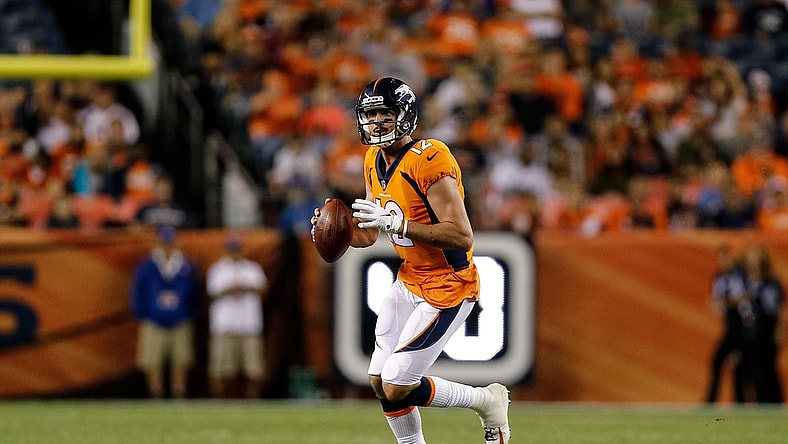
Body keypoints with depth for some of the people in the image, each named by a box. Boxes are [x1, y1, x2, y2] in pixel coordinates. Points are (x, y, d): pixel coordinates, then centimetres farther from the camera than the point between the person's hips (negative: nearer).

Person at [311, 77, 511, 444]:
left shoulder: (428, 161, -24)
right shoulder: (374, 162, 4)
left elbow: (462, 236, -29)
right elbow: (368, 235, 14)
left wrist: (396, 223, -33)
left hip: (448, 288, -9)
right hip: (410, 280, 9)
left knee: (397, 390, -11)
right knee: (380, 382, 9)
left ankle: (486, 401, 11)